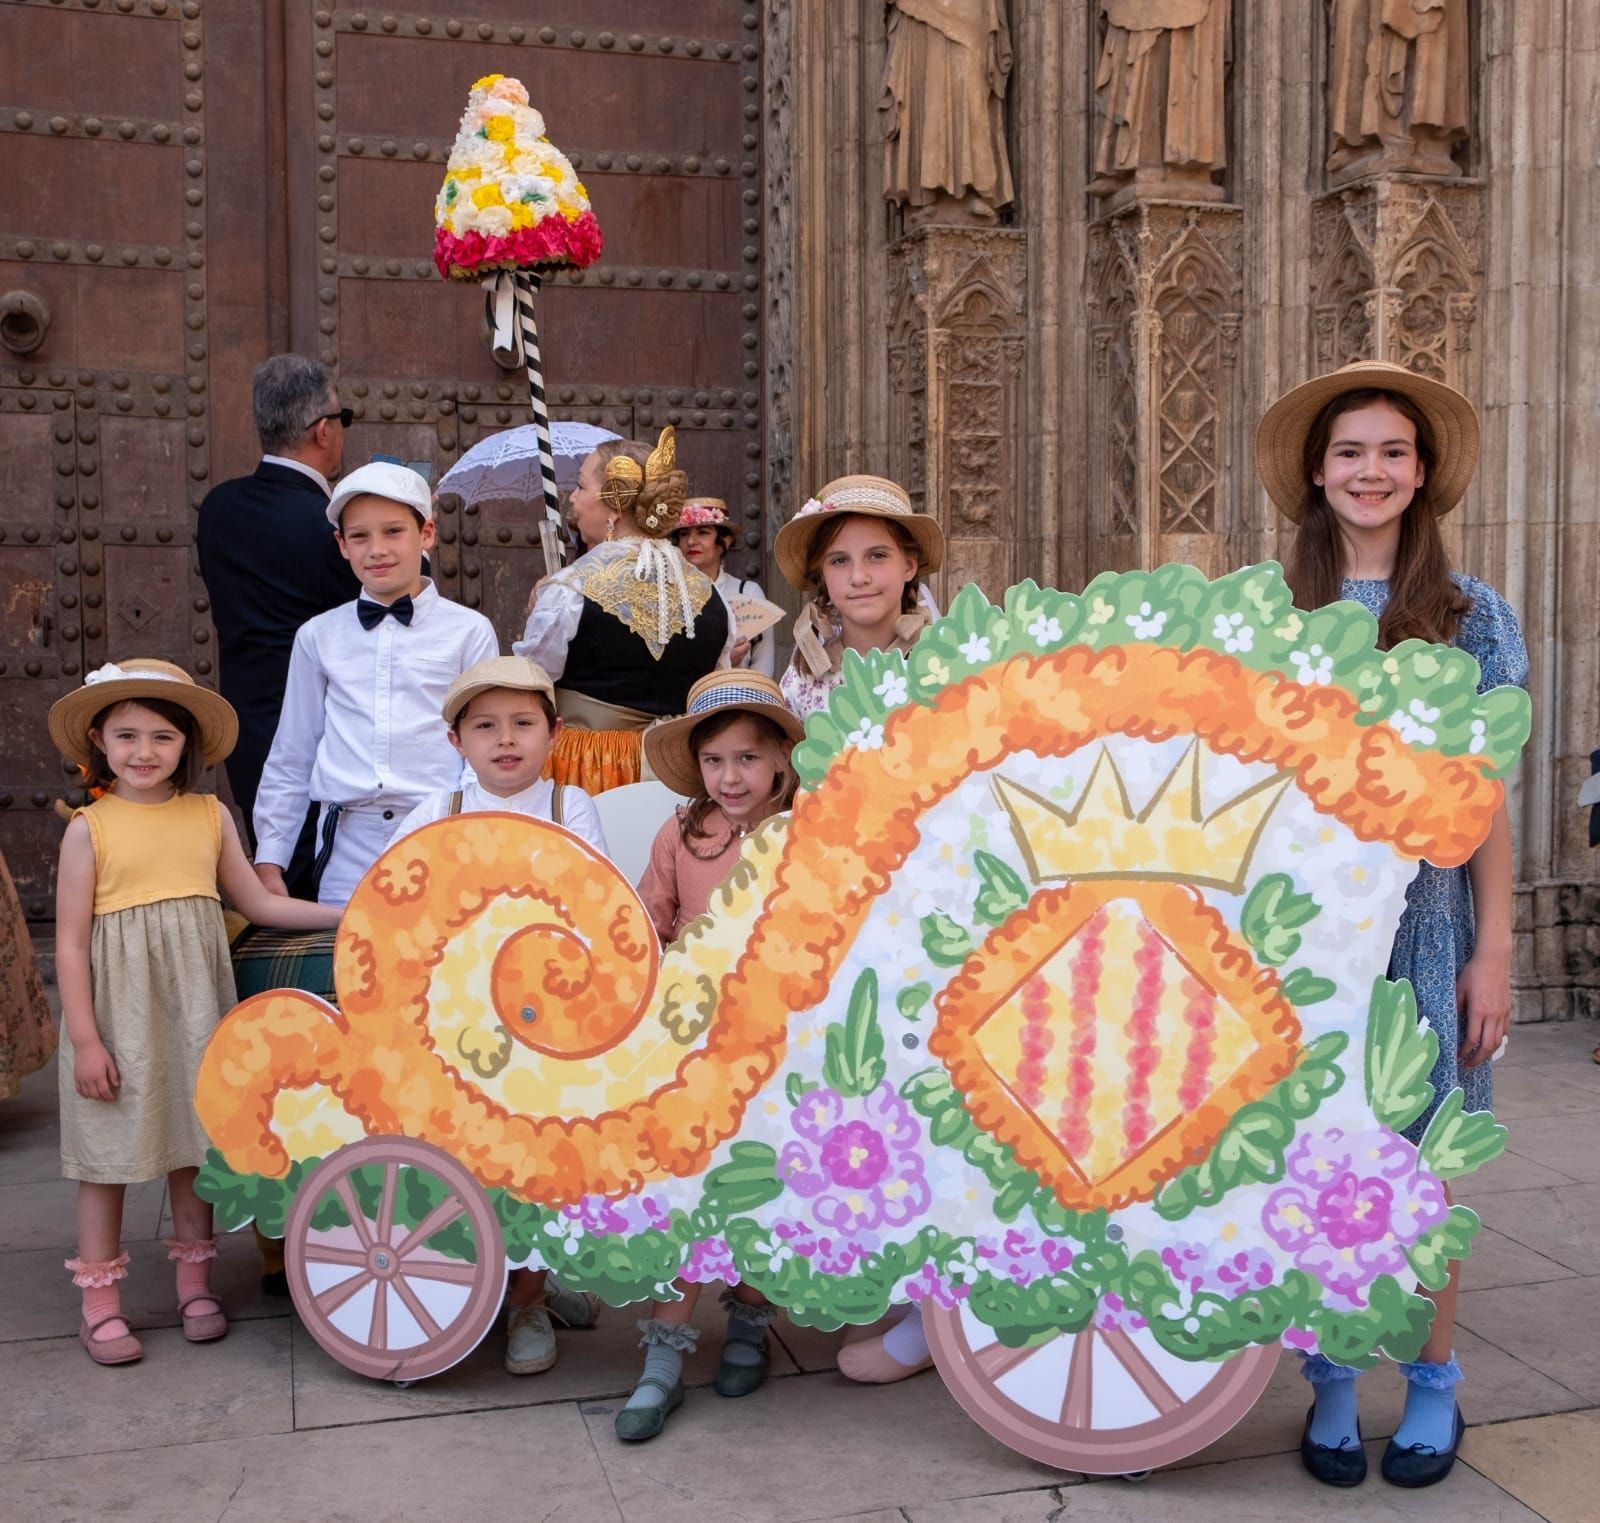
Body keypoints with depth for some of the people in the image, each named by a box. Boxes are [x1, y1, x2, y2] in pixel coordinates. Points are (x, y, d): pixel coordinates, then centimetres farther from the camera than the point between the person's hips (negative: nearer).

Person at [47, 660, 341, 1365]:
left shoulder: (210, 816, 4)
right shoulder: (90, 828, -5)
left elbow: (259, 903, 12)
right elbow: (70, 942, -5)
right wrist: (85, 1039, -10)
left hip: (193, 1010, 3)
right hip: (119, 1013, -3)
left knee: (194, 1137, 11)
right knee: (109, 1152, 4)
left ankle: (195, 1281, 25)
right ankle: (100, 1300, 17)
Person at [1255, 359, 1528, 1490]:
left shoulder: (1469, 614, 2)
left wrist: (1494, 952, -3)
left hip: (1424, 922, -1)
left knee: (1420, 1161, 6)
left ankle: (1434, 1386, 23)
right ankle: (1332, 1383, 20)